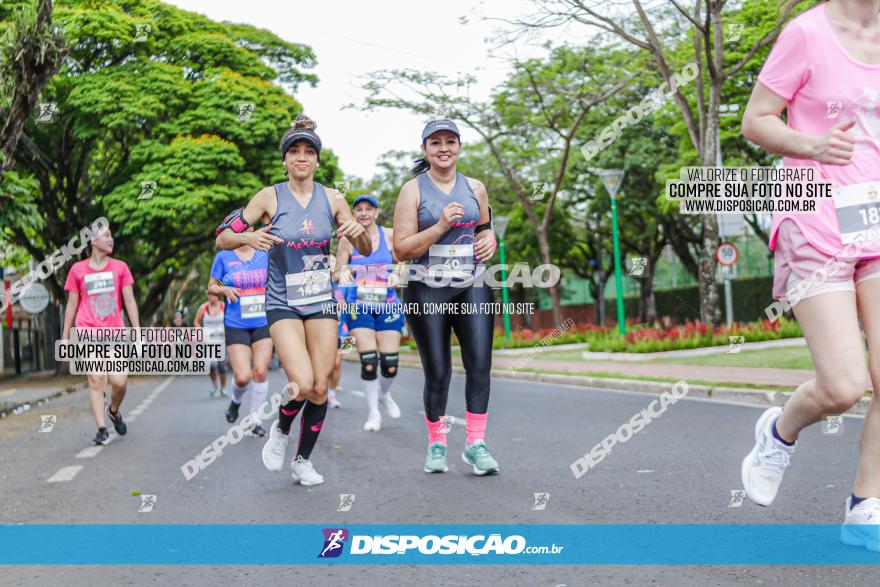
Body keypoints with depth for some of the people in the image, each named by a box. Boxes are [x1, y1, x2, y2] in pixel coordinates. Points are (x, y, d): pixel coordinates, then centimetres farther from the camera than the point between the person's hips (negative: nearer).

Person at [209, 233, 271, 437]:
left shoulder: (266, 255, 5)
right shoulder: (224, 257, 1)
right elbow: (211, 287, 8)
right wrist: (224, 289, -13)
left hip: (263, 323, 2)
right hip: (235, 326, -2)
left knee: (261, 371, -7)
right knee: (243, 377, -10)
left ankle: (255, 421, 9)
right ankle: (235, 400, 26)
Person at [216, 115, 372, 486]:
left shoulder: (332, 199, 1)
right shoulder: (270, 197, -5)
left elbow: (366, 250, 8)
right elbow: (222, 237, -3)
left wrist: (359, 232, -15)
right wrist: (248, 237, -24)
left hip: (322, 302, 3)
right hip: (283, 303, -3)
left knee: (321, 388, 2)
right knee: (303, 383, -18)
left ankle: (303, 460, 21)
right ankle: (280, 430, 15)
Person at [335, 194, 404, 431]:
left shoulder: (390, 236, 2)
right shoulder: (348, 240, 1)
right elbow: (337, 273, 3)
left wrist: (397, 275, -16)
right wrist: (343, 276, -19)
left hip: (387, 305, 1)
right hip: (359, 307, -1)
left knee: (390, 363, -4)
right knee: (368, 361, -11)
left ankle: (384, 395, 30)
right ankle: (373, 412, 7)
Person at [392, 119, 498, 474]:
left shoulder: (475, 188, 11)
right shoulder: (413, 190, -1)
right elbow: (401, 249, -6)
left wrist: (490, 239, 5)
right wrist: (441, 226, -16)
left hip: (472, 287, 3)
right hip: (427, 290, -3)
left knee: (480, 363, -9)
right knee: (437, 372, 2)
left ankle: (475, 444, -1)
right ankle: (436, 444, 19)